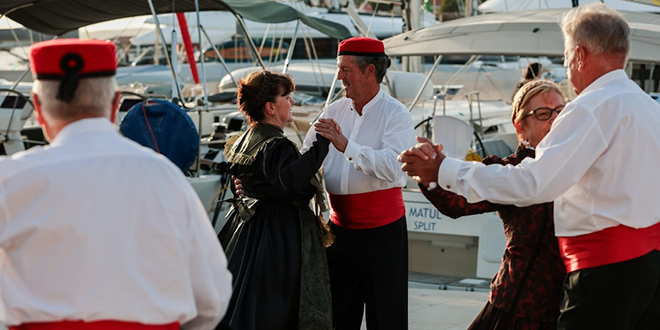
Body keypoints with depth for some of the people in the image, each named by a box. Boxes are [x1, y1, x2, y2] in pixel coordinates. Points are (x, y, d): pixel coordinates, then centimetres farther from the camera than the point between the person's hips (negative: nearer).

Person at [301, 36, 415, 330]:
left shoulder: (395, 114, -9)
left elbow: (393, 167, -24)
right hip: (340, 229, 5)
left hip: (382, 231, -5)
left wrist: (346, 146, -29)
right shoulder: (334, 112, 8)